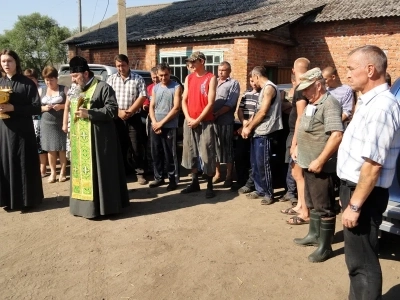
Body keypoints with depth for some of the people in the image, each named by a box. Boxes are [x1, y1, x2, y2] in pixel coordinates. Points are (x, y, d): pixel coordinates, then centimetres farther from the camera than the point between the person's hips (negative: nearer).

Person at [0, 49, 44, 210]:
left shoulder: (27, 83, -4)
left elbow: (36, 108, -9)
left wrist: (13, 108, -19)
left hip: (22, 130, -4)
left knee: (23, 165, 1)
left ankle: (26, 199, 14)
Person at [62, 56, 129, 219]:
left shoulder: (103, 88, -10)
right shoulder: (75, 89, 15)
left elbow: (113, 110, -16)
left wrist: (89, 113, -21)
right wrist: (67, 124, 15)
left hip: (98, 139, -8)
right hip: (79, 139, 8)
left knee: (98, 171, -4)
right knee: (81, 170, 11)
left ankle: (100, 205, 5)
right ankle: (84, 203, 22)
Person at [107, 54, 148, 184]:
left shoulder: (138, 79, 0)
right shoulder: (111, 79, 7)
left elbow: (142, 97, -7)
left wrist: (129, 111, -12)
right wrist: (118, 112, -11)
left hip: (133, 118, -2)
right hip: (117, 119, 3)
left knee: (136, 147, -1)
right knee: (120, 146, 9)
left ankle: (140, 173, 7)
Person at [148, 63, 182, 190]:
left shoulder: (176, 87, -3)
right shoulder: (155, 88, 13)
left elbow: (176, 108, -10)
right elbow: (151, 107, 12)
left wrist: (161, 123, -11)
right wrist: (154, 122, -5)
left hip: (170, 127, -5)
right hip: (155, 126, 5)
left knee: (170, 155, -2)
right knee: (156, 154, 10)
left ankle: (173, 179, 9)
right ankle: (158, 178, 23)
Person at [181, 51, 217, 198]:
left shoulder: (211, 78, -4)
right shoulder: (188, 78, 11)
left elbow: (210, 103, -9)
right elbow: (184, 100, 10)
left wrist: (198, 120, -12)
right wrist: (188, 118, -5)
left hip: (205, 122, -5)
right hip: (189, 122, 5)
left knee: (207, 153, -3)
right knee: (191, 152, 10)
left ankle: (209, 185, 7)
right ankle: (194, 182, 22)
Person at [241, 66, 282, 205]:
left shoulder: (269, 87, -11)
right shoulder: (264, 89, 20)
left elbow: (263, 112, -17)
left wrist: (249, 128, -9)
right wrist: (247, 126, 8)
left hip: (264, 133, -10)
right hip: (257, 132, 10)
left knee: (263, 164, -5)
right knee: (255, 164, 13)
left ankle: (268, 193, 6)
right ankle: (260, 190, 24)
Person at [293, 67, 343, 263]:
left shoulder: (329, 104, -18)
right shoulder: (312, 104, 13)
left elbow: (337, 135, -28)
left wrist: (320, 161, -27)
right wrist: (298, 148, 18)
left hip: (321, 166, -10)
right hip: (308, 163, 10)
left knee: (324, 207, 1)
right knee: (312, 203, 21)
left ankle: (325, 246, 11)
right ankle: (314, 235, 36)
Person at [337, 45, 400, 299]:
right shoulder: (370, 102, 10)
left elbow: (373, 164, -26)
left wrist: (354, 205, -22)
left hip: (365, 193, -10)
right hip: (354, 186, 10)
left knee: (362, 260, 3)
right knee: (357, 257, 22)